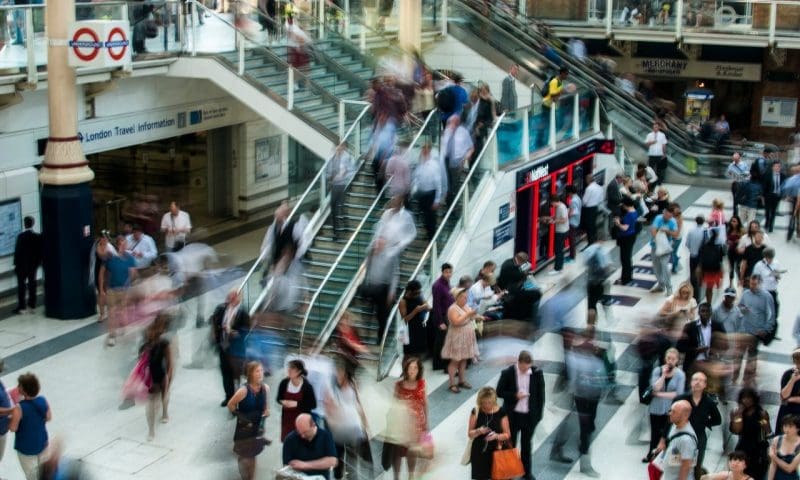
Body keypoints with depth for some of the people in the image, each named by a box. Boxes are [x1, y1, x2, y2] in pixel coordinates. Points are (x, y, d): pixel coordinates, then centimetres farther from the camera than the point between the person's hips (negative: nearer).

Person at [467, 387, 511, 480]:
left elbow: (507, 435, -3)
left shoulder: (501, 412, -8)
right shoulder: (476, 412, -6)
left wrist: (497, 436, -23)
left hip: (495, 452, -1)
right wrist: (478, 431, -22)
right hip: (479, 452, 1)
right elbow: (470, 434, -1)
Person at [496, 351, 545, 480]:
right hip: (512, 415, -1)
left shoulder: (537, 372, -10)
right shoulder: (507, 373, -14)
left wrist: (539, 414, -1)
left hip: (530, 416, 1)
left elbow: (541, 394, -1)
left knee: (527, 444, 15)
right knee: (510, 444, 11)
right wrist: (515, 396, -22)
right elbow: (499, 392, -7)